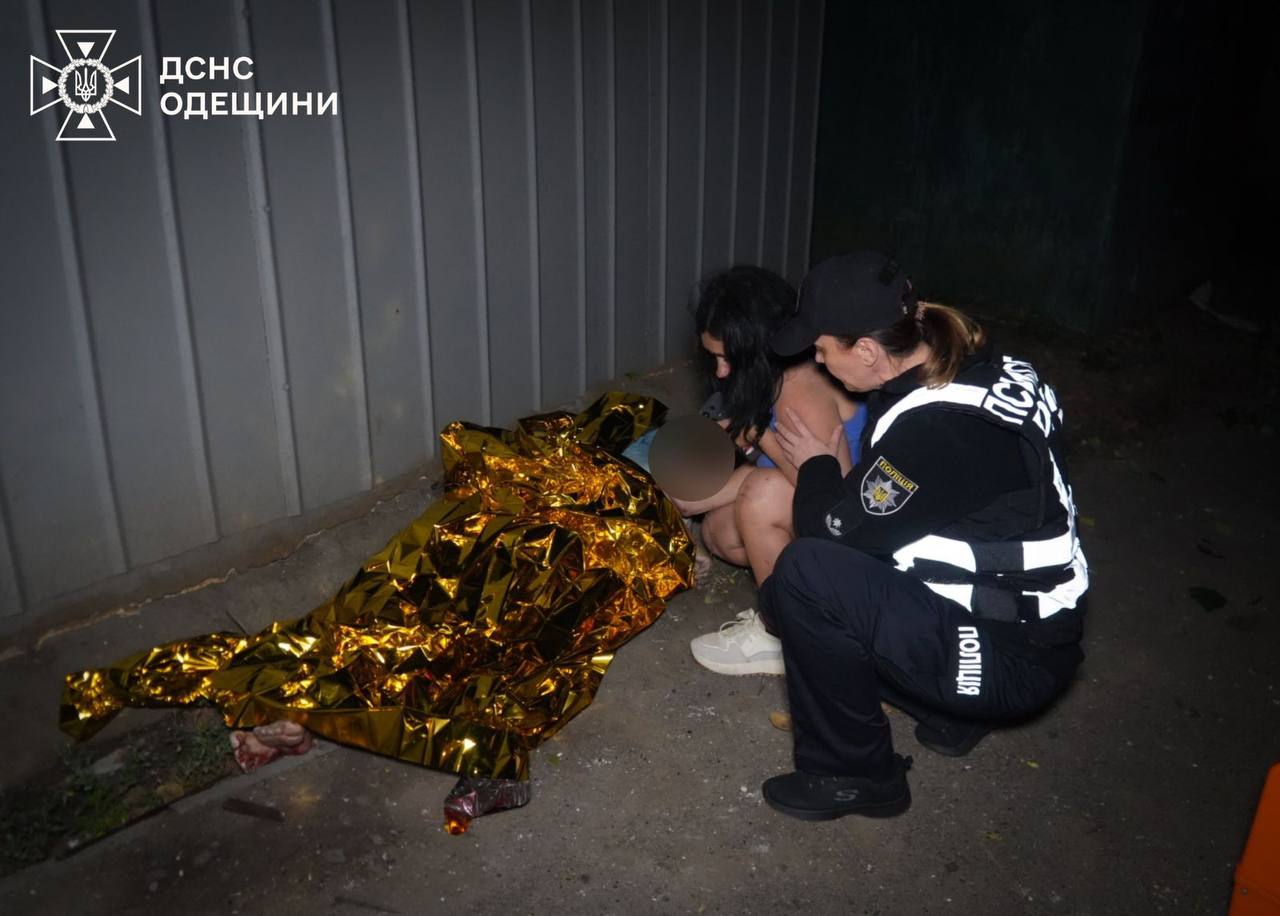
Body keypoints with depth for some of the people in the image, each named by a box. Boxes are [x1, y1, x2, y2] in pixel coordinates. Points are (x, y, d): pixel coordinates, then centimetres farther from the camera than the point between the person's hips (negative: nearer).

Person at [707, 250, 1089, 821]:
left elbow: (835, 530, -16)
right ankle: (949, 715, 18)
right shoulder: (973, 368, -1)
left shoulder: (933, 430, -29)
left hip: (1010, 662, -9)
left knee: (805, 575, -23)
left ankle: (854, 776, -3)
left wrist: (817, 464, 1)